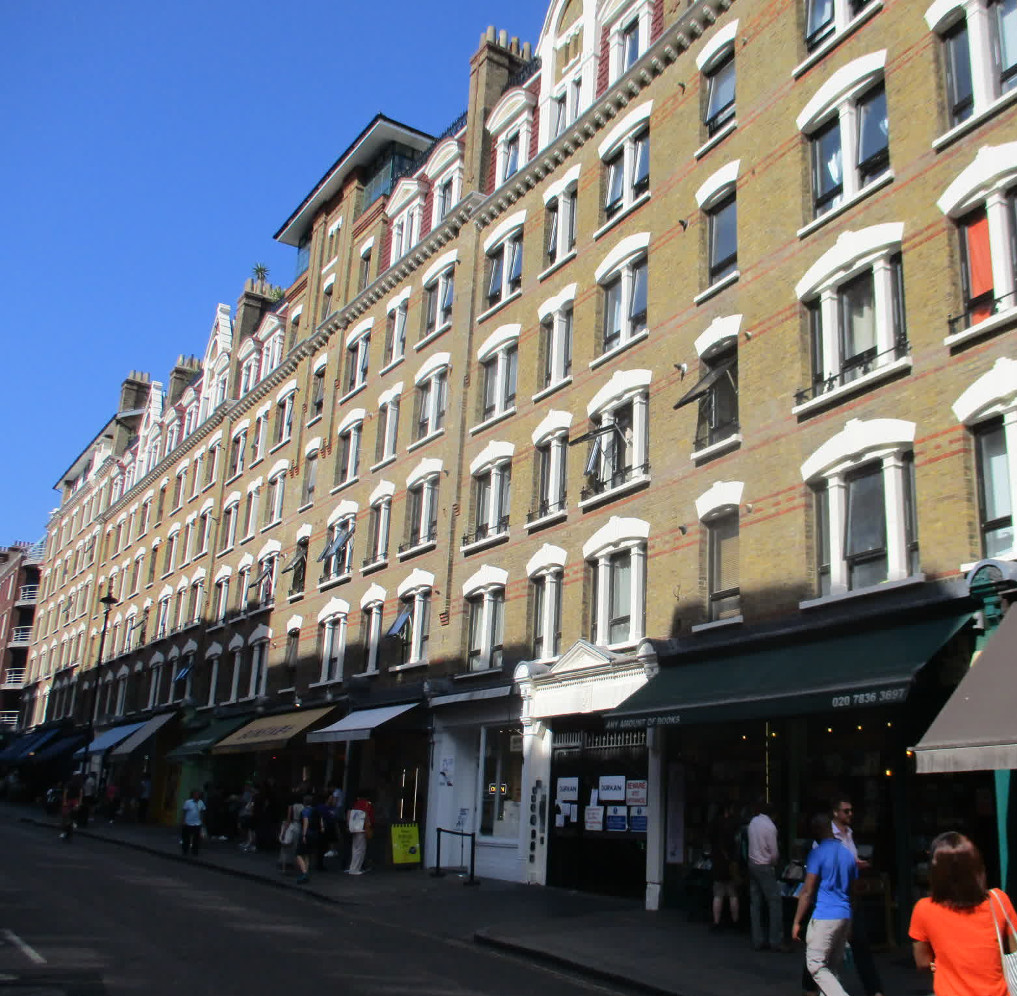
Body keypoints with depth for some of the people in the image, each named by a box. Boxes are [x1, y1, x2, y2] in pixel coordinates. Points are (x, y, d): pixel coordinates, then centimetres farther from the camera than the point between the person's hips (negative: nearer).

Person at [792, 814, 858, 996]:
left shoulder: (817, 853, -9)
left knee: (816, 966, -3)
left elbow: (807, 892, -11)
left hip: (824, 916, -7)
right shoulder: (848, 854, 12)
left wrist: (797, 922, -6)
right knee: (832, 967, 14)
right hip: (845, 916, 8)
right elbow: (852, 889, 19)